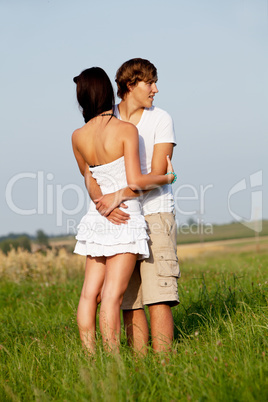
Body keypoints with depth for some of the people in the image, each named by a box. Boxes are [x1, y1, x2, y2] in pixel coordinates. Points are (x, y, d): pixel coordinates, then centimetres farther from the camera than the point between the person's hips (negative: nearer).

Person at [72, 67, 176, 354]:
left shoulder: (78, 137, 4)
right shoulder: (126, 130, -11)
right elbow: (135, 181, -17)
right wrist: (167, 177, -1)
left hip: (96, 218, 5)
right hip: (124, 217, -5)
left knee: (90, 293, 7)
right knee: (112, 294, -8)